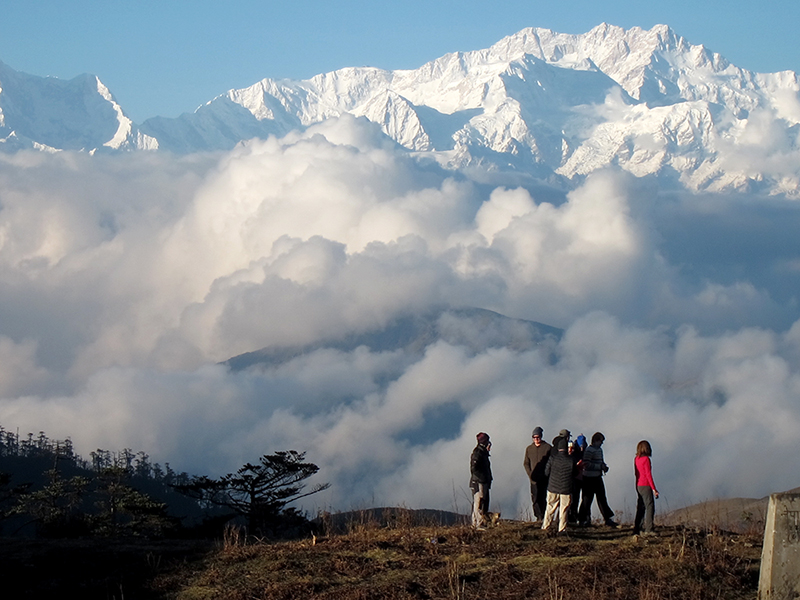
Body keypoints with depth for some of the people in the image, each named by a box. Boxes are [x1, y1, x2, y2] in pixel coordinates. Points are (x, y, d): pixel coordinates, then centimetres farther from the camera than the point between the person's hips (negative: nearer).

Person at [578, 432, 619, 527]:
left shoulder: (599, 449, 14)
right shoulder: (589, 450, -15)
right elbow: (586, 464, -22)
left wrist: (604, 466, 4)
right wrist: (600, 466, -20)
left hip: (598, 477, 9)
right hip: (589, 477, -9)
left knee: (602, 498, 11)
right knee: (587, 499, -1)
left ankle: (607, 519, 14)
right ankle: (583, 519, 10)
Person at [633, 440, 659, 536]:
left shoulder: (636, 459, 8)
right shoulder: (646, 459, -13)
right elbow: (648, 475, -15)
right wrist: (654, 489, -13)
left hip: (638, 486, 8)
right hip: (646, 486, -8)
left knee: (640, 508, 13)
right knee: (650, 507, -6)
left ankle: (636, 529, 14)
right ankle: (648, 529, -12)